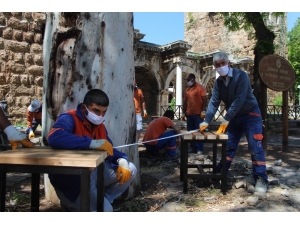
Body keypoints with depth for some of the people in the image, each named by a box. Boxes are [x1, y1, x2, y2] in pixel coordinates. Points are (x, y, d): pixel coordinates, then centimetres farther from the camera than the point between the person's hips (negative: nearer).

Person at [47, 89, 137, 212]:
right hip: (69, 178, -8)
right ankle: (73, 204, 9)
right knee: (105, 210, -17)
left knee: (130, 170, 3)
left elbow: (109, 150, 11)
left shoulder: (99, 125, 4)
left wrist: (122, 160, -12)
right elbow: (54, 138, -42)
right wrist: (91, 143, -39)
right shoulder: (69, 118, -20)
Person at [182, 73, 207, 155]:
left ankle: (199, 149, 1)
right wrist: (184, 113, 13)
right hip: (189, 114, 6)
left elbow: (205, 99, -8)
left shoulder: (201, 87, -2)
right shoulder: (187, 90, 15)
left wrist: (203, 111, -14)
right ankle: (193, 148, 15)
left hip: (198, 114, -6)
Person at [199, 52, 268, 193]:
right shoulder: (218, 82, -1)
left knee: (255, 147, -7)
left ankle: (260, 179, 0)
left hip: (250, 115, -5)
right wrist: (206, 121, -19)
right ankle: (220, 172, 19)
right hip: (234, 117, 6)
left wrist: (226, 120, -27)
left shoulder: (241, 76, -20)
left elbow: (239, 100, -26)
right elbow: (214, 102, -7)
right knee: (229, 146, 9)